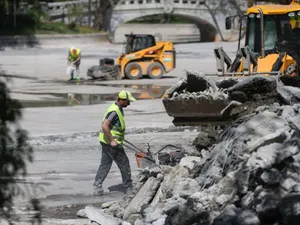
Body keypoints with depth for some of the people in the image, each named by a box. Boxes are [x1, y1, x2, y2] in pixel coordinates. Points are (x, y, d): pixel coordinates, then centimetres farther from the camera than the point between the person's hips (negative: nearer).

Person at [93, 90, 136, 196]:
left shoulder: (117, 108, 12)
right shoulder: (114, 111, -21)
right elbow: (104, 126, -29)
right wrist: (112, 140, -27)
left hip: (106, 142, 10)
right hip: (111, 143, -10)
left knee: (105, 164, 12)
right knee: (124, 164, 1)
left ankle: (97, 187, 11)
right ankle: (129, 189, 10)